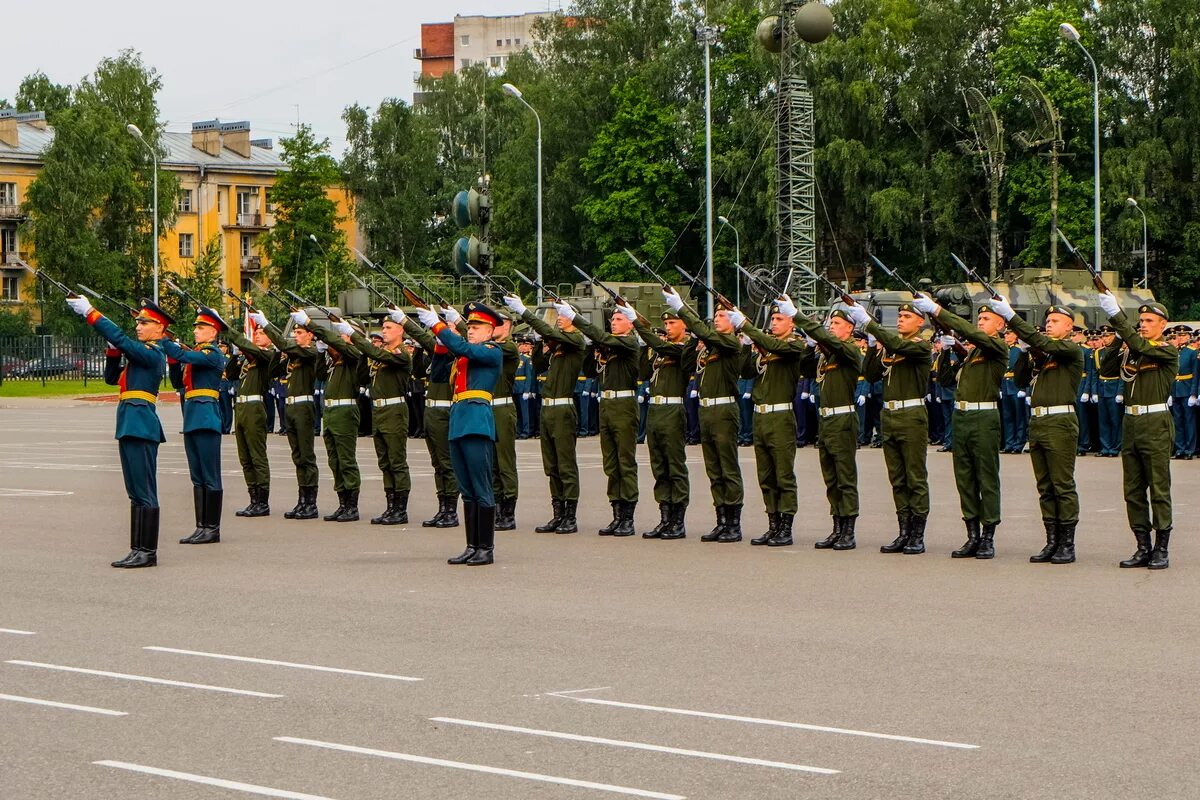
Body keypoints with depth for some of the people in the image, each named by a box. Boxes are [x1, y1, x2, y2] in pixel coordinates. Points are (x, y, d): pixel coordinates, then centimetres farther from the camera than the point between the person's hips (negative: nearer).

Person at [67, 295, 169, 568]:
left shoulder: (153, 353, -11)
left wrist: (89, 312, -22)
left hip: (140, 425, -10)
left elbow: (121, 339, -22)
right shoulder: (143, 352, 18)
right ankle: (140, 549, 15)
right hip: (131, 425, 10)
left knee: (143, 491, -7)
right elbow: (113, 377, 21)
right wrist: (113, 351, 4)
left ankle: (147, 551, -6)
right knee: (137, 492, 12)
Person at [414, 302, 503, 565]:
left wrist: (437, 325, -16)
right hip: (458, 423, 9)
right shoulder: (464, 354, 21)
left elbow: (462, 349, -18)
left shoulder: (493, 352, -4)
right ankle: (472, 547, 14)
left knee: (482, 490, -6)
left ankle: (486, 548, -3)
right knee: (467, 491, 10)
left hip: (477, 422, -9)